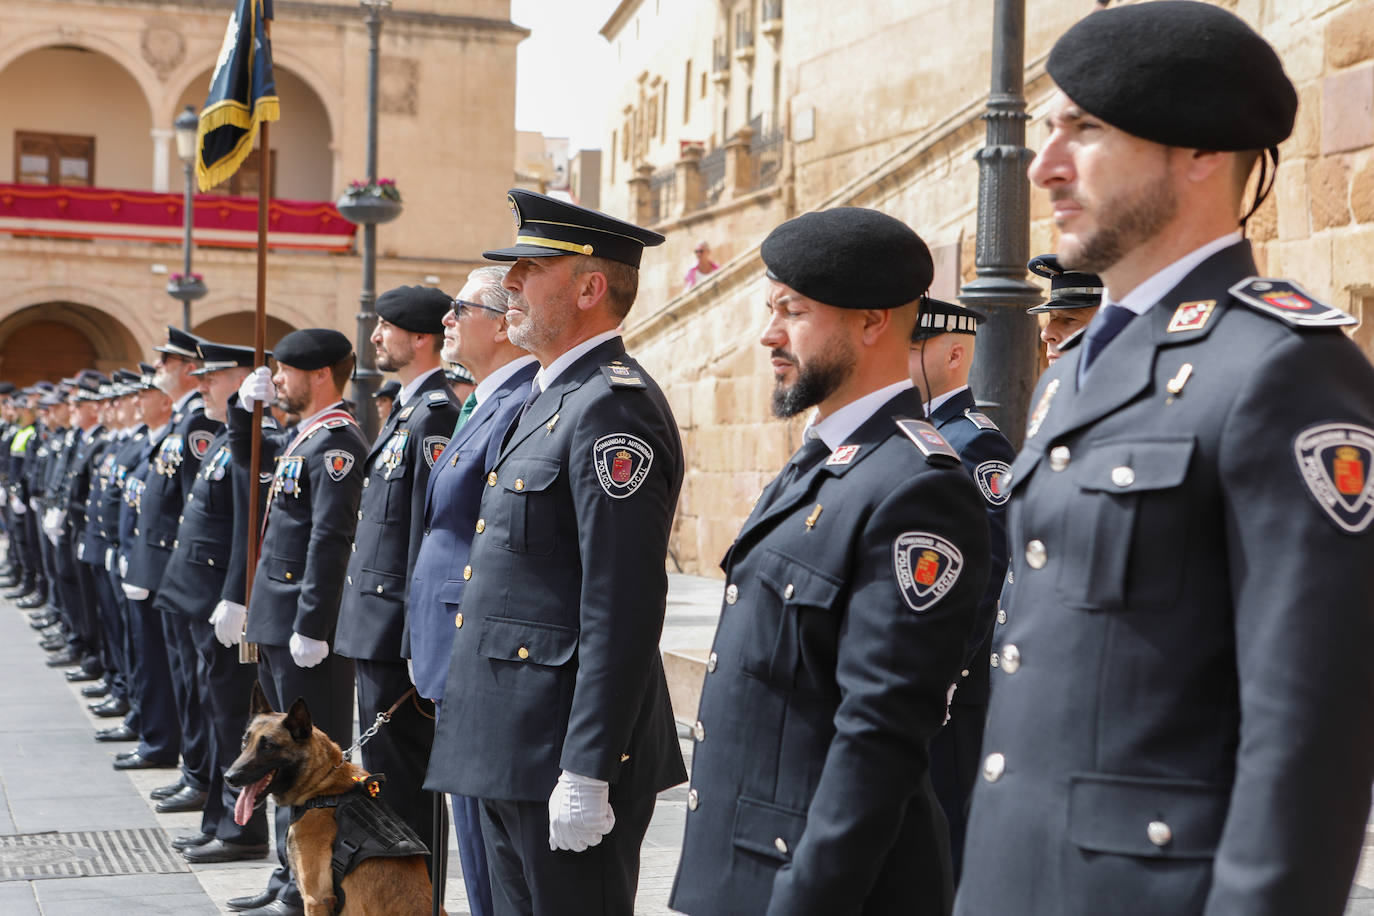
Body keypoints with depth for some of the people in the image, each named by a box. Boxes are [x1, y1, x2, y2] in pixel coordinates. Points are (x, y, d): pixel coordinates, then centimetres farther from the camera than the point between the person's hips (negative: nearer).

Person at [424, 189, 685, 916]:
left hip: (563, 754, -10)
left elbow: (622, 612, -23)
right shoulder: (552, 398, 16)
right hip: (509, 748, 10)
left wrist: (586, 774, -24)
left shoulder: (613, 408, -17)